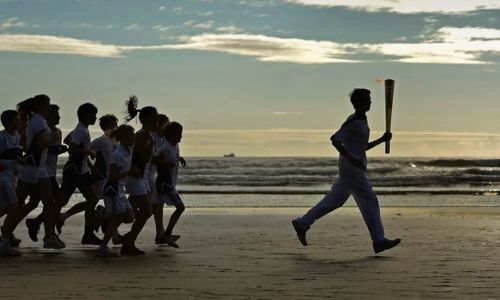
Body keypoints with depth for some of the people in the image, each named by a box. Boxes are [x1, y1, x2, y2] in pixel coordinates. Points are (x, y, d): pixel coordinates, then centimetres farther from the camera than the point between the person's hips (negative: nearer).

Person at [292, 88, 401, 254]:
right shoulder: (353, 122, -13)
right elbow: (335, 140, -21)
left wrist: (382, 140, 17)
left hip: (354, 168, 10)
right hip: (352, 168, -10)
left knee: (334, 200, 11)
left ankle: (302, 223, 14)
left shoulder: (361, 121, 18)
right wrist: (352, 159, -27)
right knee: (369, 201, -8)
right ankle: (379, 240, -7)